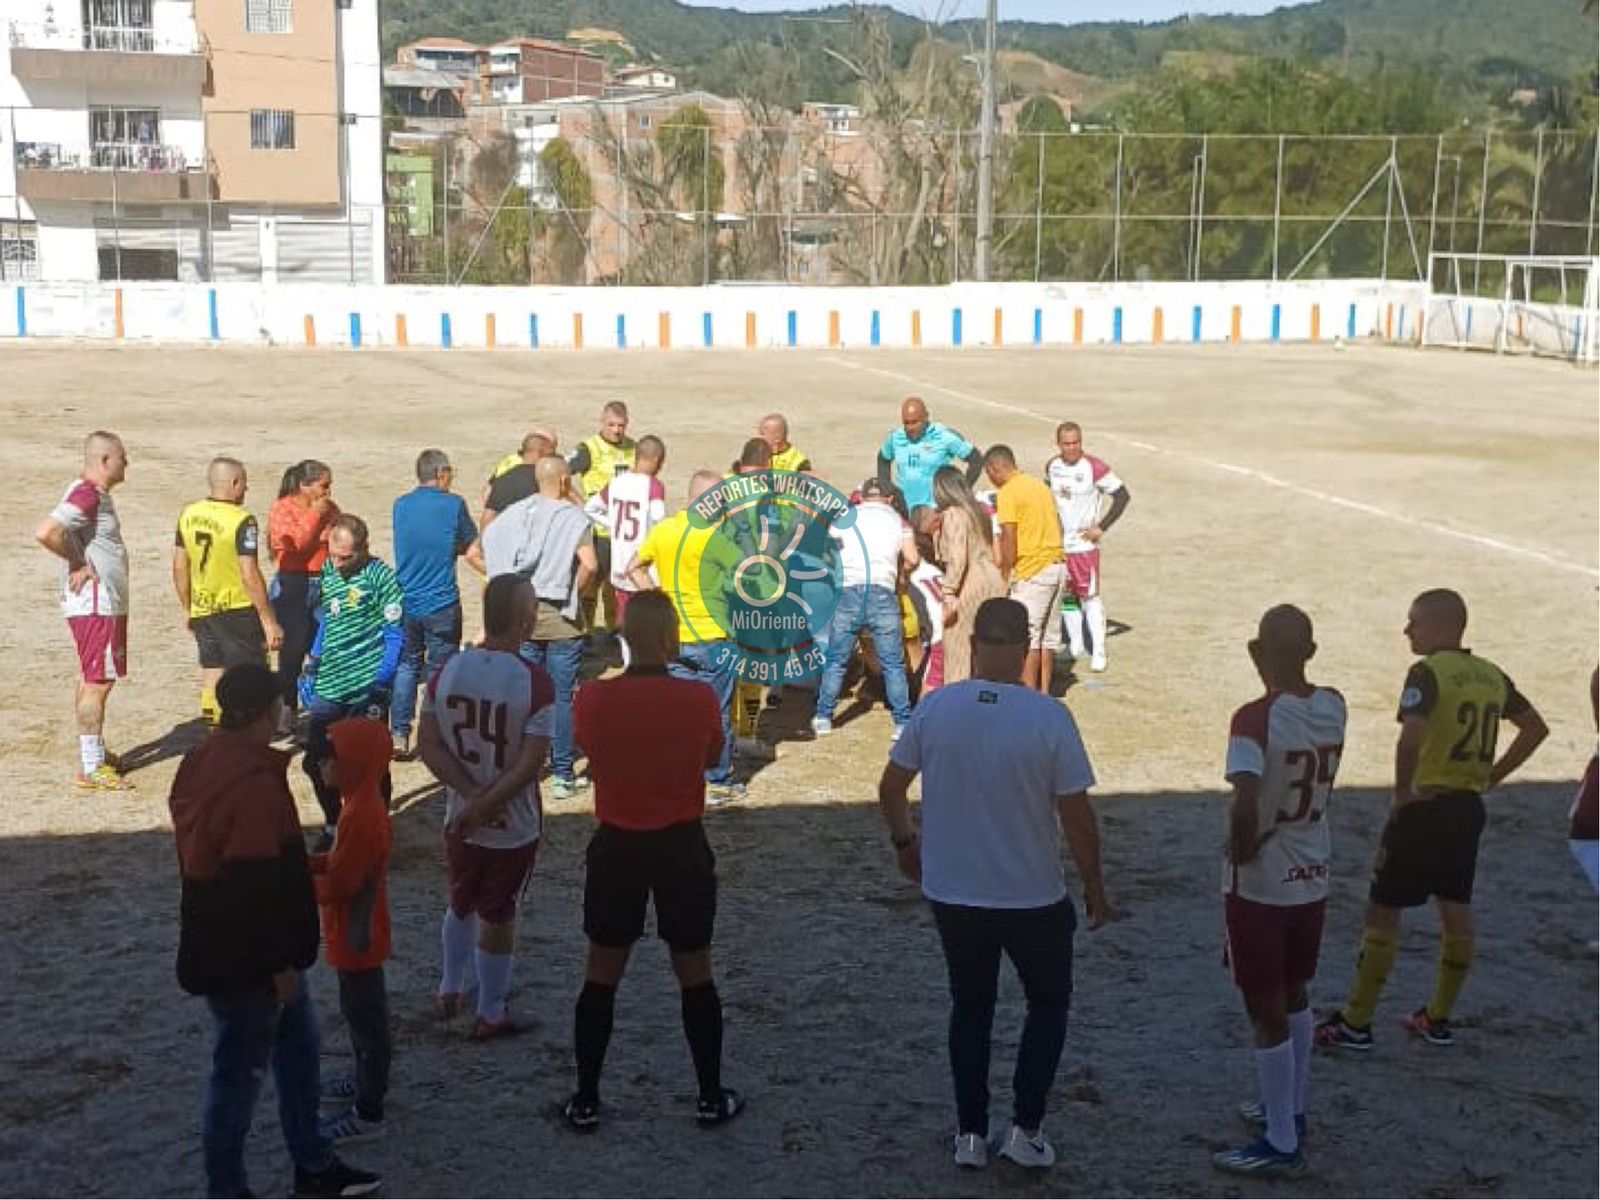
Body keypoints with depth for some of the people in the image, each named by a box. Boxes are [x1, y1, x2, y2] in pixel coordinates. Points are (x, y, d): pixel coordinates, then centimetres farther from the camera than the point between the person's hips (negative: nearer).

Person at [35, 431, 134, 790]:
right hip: (95, 606, -10)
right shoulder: (86, 495, -19)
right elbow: (45, 533, -31)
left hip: (105, 604, 10)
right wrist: (78, 563, -20)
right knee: (97, 682, -7)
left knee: (93, 681, 16)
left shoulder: (95, 494, 14)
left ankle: (95, 755, 26)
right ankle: (90, 769, -4)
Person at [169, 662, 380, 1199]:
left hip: (221, 942, 10)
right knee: (241, 1070, 5)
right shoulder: (255, 786, -27)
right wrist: (279, 963, -17)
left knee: (299, 1044, 20)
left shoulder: (205, 759, 3)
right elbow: (257, 887, -26)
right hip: (245, 958, -10)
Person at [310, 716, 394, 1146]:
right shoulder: (362, 802, 4)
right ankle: (367, 1081, 40)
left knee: (366, 1017, 1)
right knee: (361, 1012, 24)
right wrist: (308, 863, 1)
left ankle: (368, 1113, 11)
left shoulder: (362, 814, -27)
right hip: (356, 932, 10)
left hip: (356, 937, -10)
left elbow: (340, 884, -26)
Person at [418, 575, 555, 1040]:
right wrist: (485, 805, -17)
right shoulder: (535, 682, -21)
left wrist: (471, 796, -10)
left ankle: (449, 990, 40)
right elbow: (529, 765, -24)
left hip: (460, 820, 4)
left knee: (461, 902, 26)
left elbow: (430, 747, -7)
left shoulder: (446, 672, -7)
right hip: (515, 825, -4)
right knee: (497, 915, 12)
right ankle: (490, 1014, 24)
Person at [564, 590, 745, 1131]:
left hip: (616, 848, 1)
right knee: (695, 974, 13)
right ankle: (711, 1097, 22)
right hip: (682, 848, -1)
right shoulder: (700, 699, -14)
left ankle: (585, 1101, 18)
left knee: (601, 974, 13)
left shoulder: (592, 698, -11)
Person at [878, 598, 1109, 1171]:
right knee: (1048, 1003, 20)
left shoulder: (934, 708, -9)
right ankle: (1026, 1130, 17)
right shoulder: (1049, 717, -18)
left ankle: (971, 1134, 25)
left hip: (953, 894, 2)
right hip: (1034, 898, -2)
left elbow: (890, 789, 0)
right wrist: (1094, 885, 1)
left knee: (970, 1007, 20)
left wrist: (904, 842, 19)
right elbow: (1077, 816, -13)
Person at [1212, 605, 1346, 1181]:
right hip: (1313, 878, 7)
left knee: (1267, 1012, 4)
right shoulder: (1333, 707, -3)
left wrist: (1242, 853, -16)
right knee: (1294, 995, 24)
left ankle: (1282, 1146, 13)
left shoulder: (1255, 719, -23)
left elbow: (1244, 808, -32)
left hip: (1261, 886, -7)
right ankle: (1289, 1107, 40)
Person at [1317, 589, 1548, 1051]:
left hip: (1423, 806, -7)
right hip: (1469, 807, 7)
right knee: (1456, 910, 15)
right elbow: (1535, 728, 18)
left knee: (1383, 910, 0)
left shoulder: (1428, 672, -15)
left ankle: (1356, 1023, 4)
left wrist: (1402, 792, -16)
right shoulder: (1491, 675, 9)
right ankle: (1439, 1018, 24)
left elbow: (1412, 737, -29)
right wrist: (1492, 776, 16)